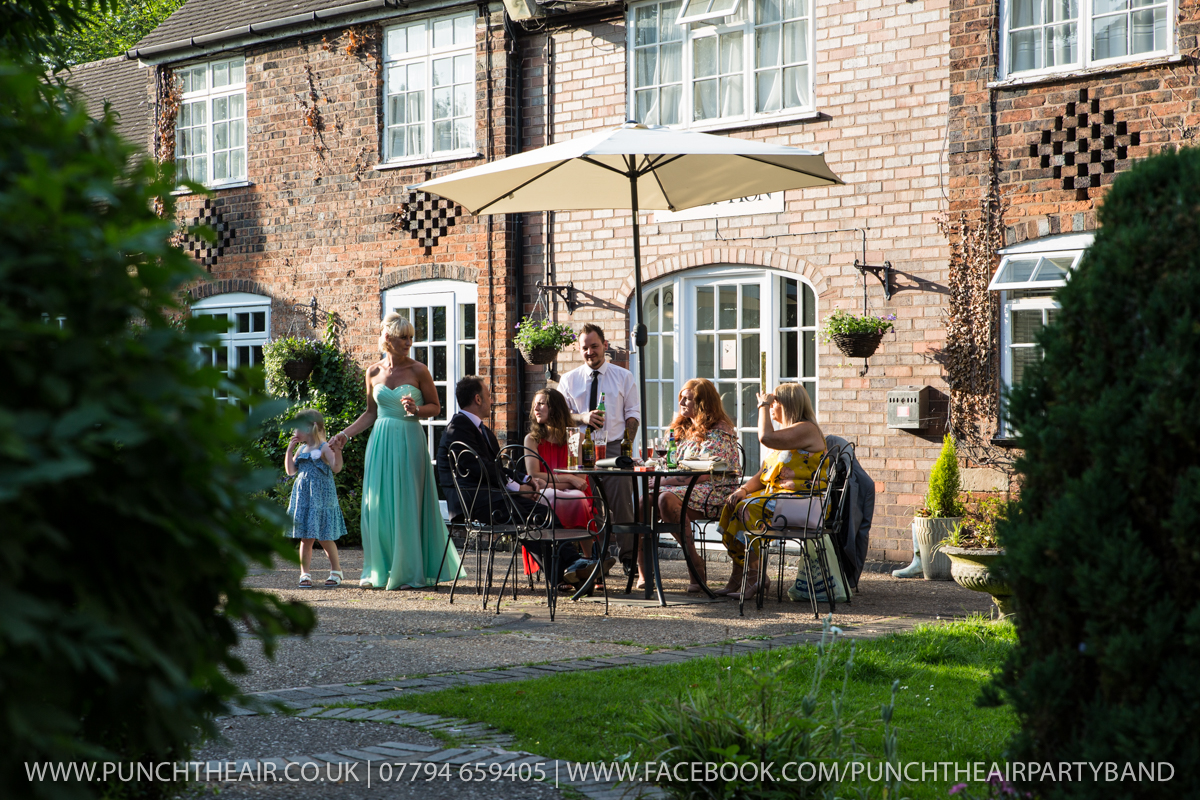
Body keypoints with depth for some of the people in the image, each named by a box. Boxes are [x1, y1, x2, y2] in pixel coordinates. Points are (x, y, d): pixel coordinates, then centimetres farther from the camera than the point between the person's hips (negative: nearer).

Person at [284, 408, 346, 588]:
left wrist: (337, 452, -34)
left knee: (324, 538, -1)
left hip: (321, 498, -6)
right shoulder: (301, 449, 13)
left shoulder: (324, 448, -8)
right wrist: (290, 450, 7)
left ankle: (336, 570, 16)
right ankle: (305, 574, 9)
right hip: (303, 498, 6)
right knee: (305, 539, 5)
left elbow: (336, 468, -18)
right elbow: (290, 470, 15)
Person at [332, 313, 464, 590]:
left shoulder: (418, 370, -2)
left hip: (409, 441, -3)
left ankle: (409, 572, 6)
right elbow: (371, 413, 15)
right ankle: (378, 571, 11)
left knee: (407, 505, -3)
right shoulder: (374, 372, 7)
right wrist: (347, 432, 6)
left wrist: (416, 409, -16)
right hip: (381, 443, 3)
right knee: (377, 504, 2)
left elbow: (435, 407, 3)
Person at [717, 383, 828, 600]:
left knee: (748, 509, -26)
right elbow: (764, 474, 19)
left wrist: (763, 406, -11)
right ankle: (737, 577, -12)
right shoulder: (786, 432, 22)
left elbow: (766, 437, -26)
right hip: (777, 494, 9)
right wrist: (744, 489, 1)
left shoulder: (807, 429, -10)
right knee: (733, 505, -9)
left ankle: (757, 577, -20)